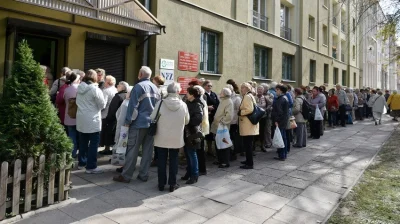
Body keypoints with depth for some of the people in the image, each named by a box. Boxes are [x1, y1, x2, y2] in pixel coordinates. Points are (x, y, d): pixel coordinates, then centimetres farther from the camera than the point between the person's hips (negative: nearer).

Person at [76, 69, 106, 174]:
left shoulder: (79, 88, 5)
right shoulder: (95, 89, -16)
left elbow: (78, 102, 18)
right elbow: (102, 105, -10)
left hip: (81, 119, 7)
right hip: (92, 120, -7)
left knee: (83, 142, 17)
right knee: (93, 143, -1)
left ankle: (81, 162, 28)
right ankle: (91, 167, 1)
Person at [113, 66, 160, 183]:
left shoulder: (138, 86, -7)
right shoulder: (155, 88, 12)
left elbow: (133, 106, -12)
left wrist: (128, 121, -6)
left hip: (139, 123, -6)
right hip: (152, 123, 6)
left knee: (132, 150, 0)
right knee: (147, 150, 9)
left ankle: (126, 176, 6)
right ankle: (144, 175, 14)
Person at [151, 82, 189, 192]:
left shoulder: (160, 103, -14)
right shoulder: (183, 105, -11)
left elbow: (152, 118, -3)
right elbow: (187, 121, 1)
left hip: (162, 138, 0)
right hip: (177, 138, 1)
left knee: (161, 160, 12)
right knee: (173, 160, 14)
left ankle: (161, 184, 21)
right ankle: (172, 184, 20)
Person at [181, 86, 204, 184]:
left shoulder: (197, 105, -12)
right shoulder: (188, 103, 11)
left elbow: (198, 118, -23)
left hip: (193, 132, -7)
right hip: (186, 131, 7)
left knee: (192, 154, -1)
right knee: (187, 153, 14)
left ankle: (194, 175, 10)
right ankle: (189, 172, 27)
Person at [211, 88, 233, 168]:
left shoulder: (229, 102, -11)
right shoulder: (222, 101, 17)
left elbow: (229, 115, -22)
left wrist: (222, 121, -19)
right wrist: (215, 120, 14)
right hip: (218, 126, 9)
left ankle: (226, 162, 8)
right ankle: (220, 160, 26)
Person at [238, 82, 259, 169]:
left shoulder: (247, 97, -14)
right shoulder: (250, 96, 19)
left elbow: (249, 110, -25)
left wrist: (240, 112, -13)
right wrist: (241, 111, 13)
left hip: (248, 125, -11)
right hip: (249, 125, 11)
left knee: (247, 145, -6)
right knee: (248, 144, 18)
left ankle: (250, 163, 0)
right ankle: (249, 160, 28)